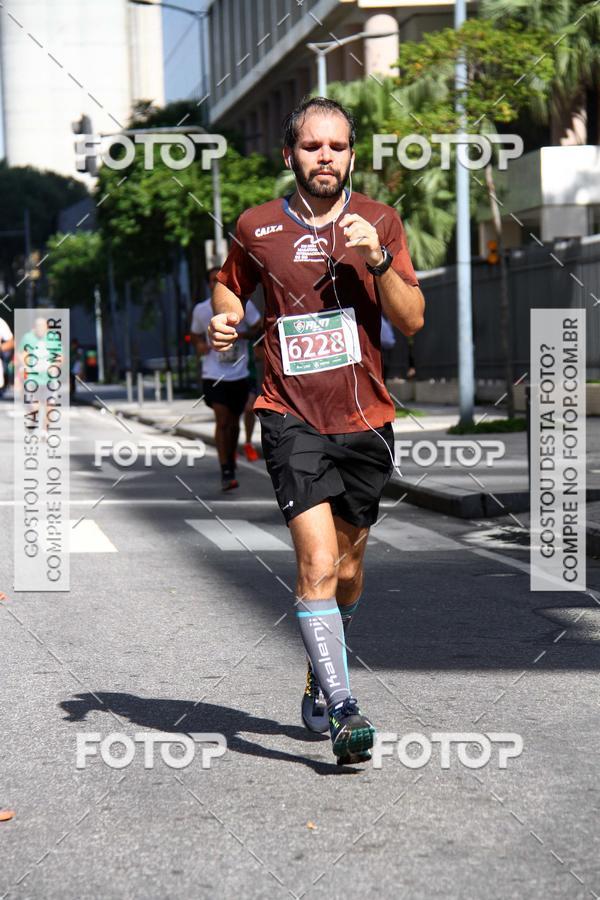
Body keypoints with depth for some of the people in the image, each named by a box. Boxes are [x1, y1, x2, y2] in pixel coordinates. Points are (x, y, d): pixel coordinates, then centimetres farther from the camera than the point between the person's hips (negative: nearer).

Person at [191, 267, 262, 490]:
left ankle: (231, 462, 35)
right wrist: (199, 344, -5)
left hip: (239, 374, 1)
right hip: (214, 375, -1)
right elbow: (195, 334, 18)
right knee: (222, 420, -14)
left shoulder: (243, 304, -1)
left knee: (233, 422, 13)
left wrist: (239, 334, -15)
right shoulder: (201, 310, 2)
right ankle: (226, 472, -12)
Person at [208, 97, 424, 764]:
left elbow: (412, 319, -4)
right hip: (292, 418, -2)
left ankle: (321, 675, 40)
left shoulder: (380, 222, 3)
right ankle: (343, 712, -14)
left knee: (346, 571, 14)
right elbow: (231, 285, 21)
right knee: (318, 564, -18)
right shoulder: (257, 228, 1)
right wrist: (225, 319, -1)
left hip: (365, 420, 2)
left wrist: (376, 259, -18)